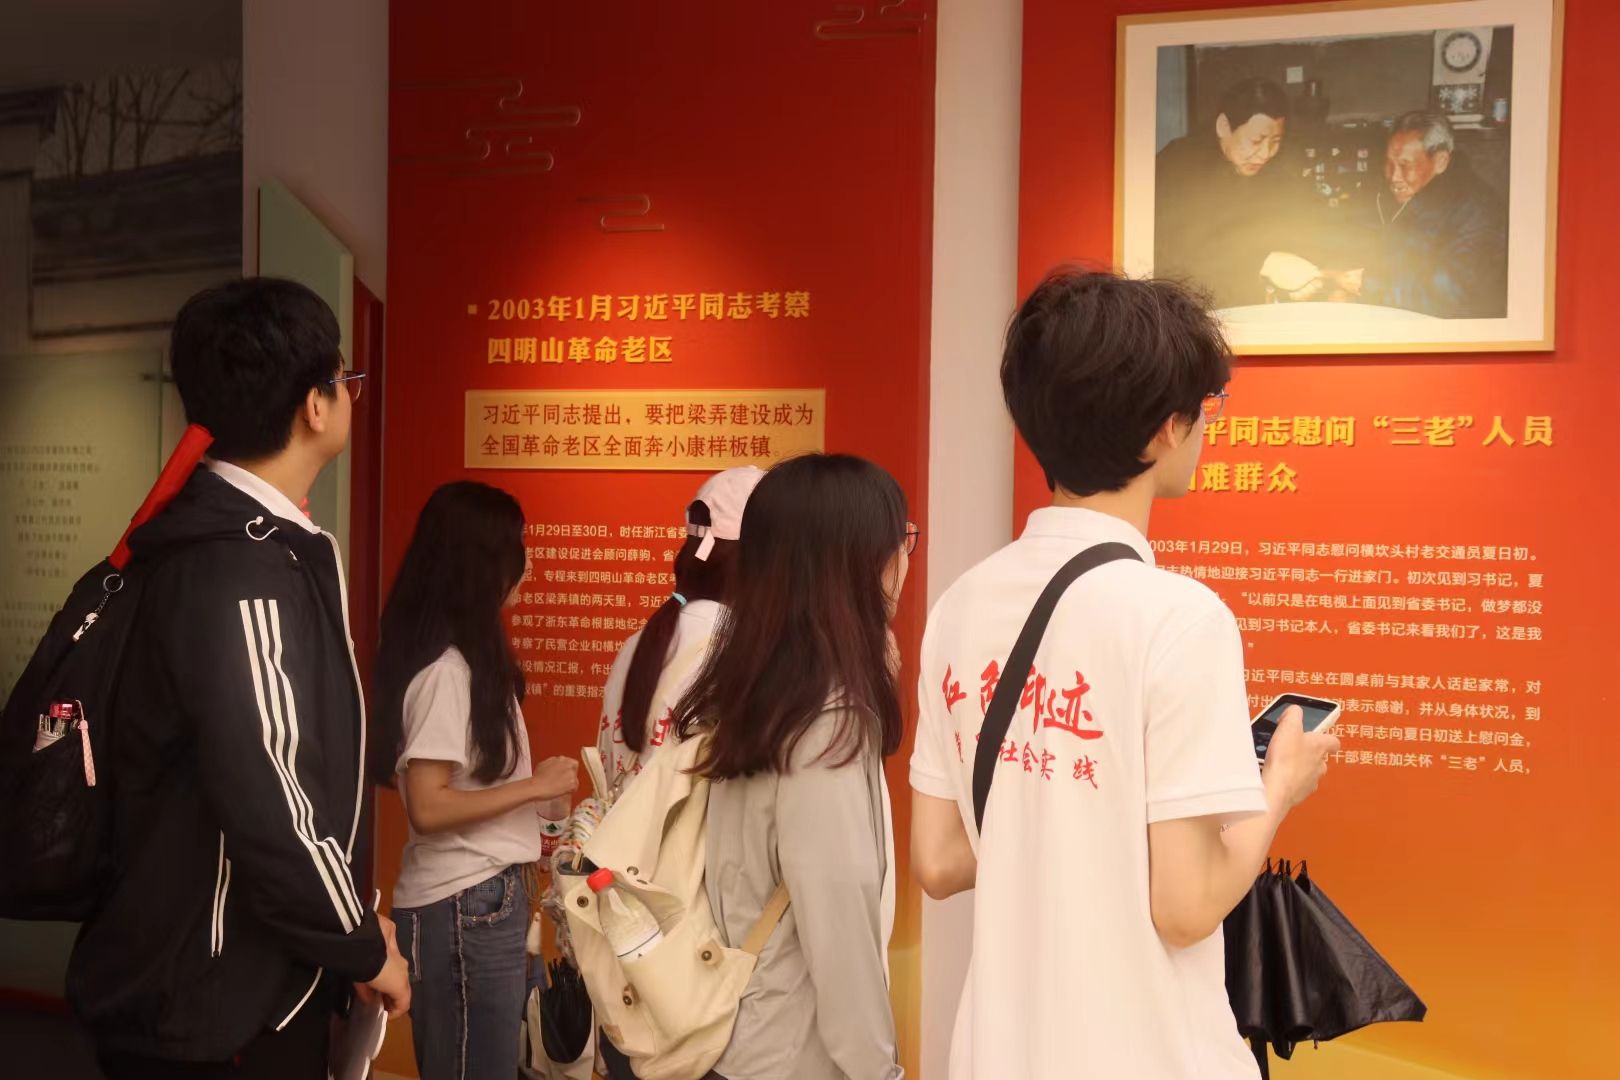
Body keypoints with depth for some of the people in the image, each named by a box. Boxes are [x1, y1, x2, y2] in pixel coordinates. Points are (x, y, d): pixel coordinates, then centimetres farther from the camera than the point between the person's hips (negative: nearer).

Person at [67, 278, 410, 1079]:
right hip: (217, 1014, -9)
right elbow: (266, 805, -29)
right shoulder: (243, 575, -24)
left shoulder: (231, 542, 7)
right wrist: (363, 947, -13)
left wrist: (348, 916, 15)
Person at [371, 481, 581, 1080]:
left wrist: (540, 803, 10)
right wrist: (533, 787, -15)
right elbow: (428, 807, -21)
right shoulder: (446, 669, -18)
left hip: (484, 896, 9)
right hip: (465, 905, -9)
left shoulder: (470, 659, 8)